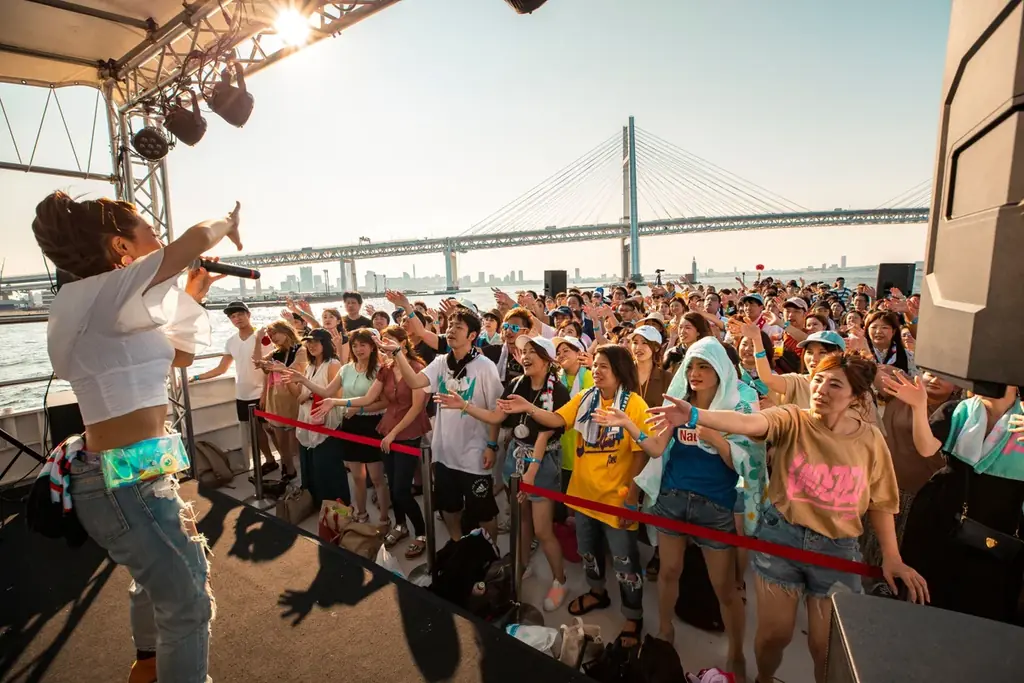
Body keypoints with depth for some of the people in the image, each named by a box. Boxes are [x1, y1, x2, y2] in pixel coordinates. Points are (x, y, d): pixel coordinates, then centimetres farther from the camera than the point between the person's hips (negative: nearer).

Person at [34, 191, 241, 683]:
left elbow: (180, 355, 21)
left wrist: (193, 296, 18)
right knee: (188, 601, 1)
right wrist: (228, 223, -1)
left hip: (134, 473, 11)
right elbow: (196, 238, -22)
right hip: (126, 481, -11)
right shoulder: (101, 294, -17)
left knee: (166, 575, 31)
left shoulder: (112, 310, 11)